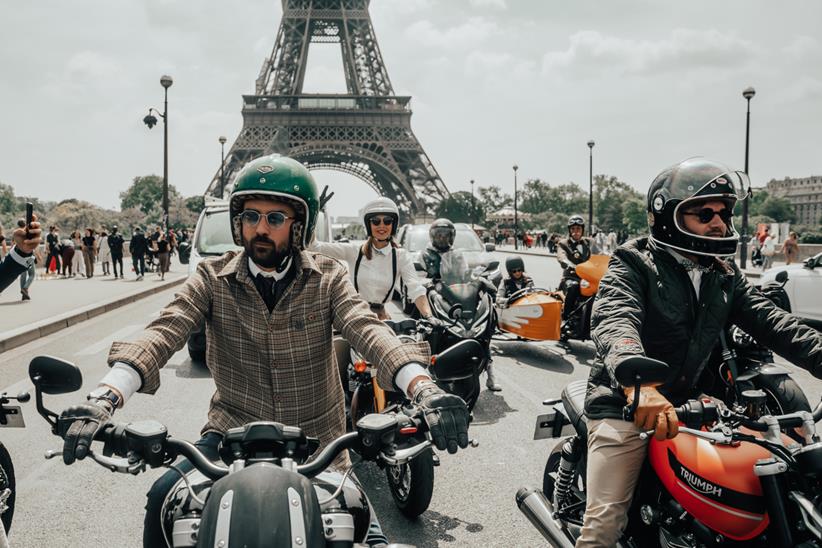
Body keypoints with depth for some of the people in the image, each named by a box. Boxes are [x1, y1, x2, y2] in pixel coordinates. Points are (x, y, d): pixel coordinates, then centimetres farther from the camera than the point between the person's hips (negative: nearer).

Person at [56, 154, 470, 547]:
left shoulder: (327, 278, -5)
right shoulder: (213, 279, -3)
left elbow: (368, 331, -21)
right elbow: (163, 333, -17)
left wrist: (423, 390, -40)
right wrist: (105, 398, -35)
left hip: (317, 436, 0)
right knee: (165, 499, -18)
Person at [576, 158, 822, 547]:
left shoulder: (725, 277, 13)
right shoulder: (634, 265, -9)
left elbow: (770, 321, 1)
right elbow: (614, 321, -27)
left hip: (687, 405, 6)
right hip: (626, 404, -6)